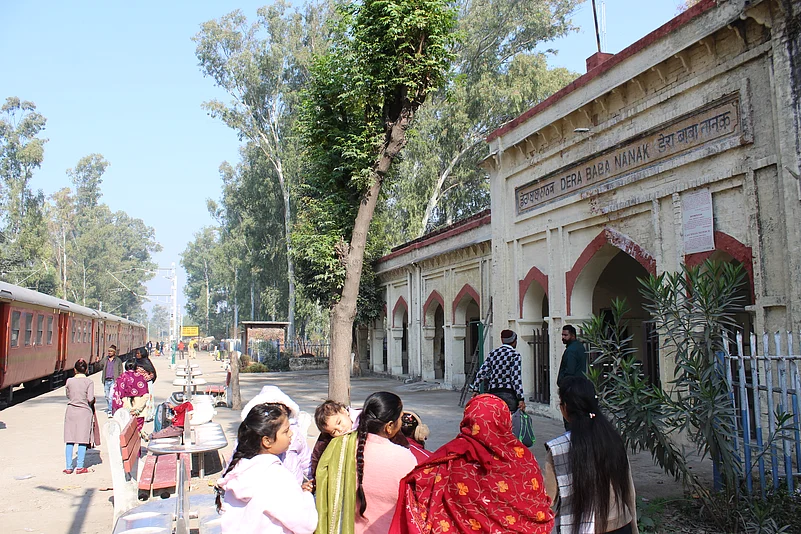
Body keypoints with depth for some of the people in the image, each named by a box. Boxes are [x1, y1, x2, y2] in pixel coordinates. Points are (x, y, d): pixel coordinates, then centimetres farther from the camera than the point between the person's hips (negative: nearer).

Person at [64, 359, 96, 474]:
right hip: (84, 412, -2)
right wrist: (91, 402, 8)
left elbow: (68, 396, 11)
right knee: (82, 440, 4)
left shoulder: (69, 381, 0)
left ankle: (69, 467, 11)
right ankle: (79, 467, 6)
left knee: (69, 440, 8)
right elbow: (90, 399, -13)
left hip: (71, 411, 2)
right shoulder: (89, 382, -8)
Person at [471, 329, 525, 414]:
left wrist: (475, 391, 11)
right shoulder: (514, 354, -3)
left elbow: (480, 373, 8)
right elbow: (516, 378, -11)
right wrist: (520, 399, -11)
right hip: (508, 393, -5)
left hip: (492, 392, 5)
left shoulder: (493, 353, 12)